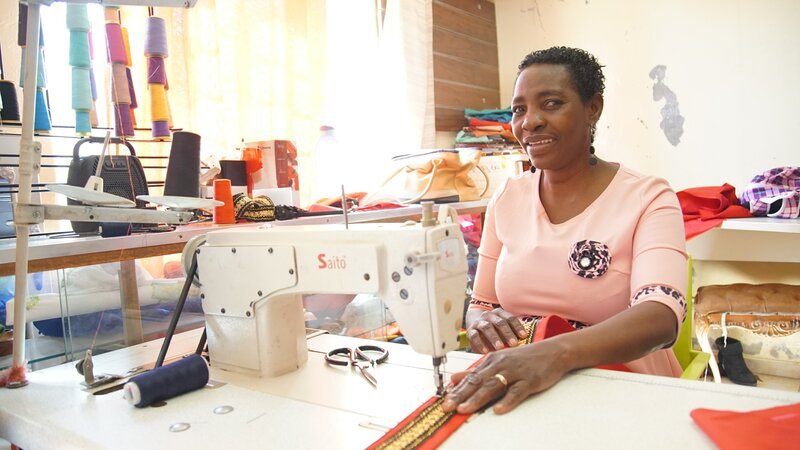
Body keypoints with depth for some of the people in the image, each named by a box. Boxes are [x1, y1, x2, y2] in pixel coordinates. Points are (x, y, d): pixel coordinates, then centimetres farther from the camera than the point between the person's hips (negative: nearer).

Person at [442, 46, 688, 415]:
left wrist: (558, 352, -40)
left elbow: (661, 316, -22)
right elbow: (479, 304, 9)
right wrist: (482, 323, -15)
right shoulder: (506, 199, 5)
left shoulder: (648, 198, -7)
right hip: (516, 393, 3)